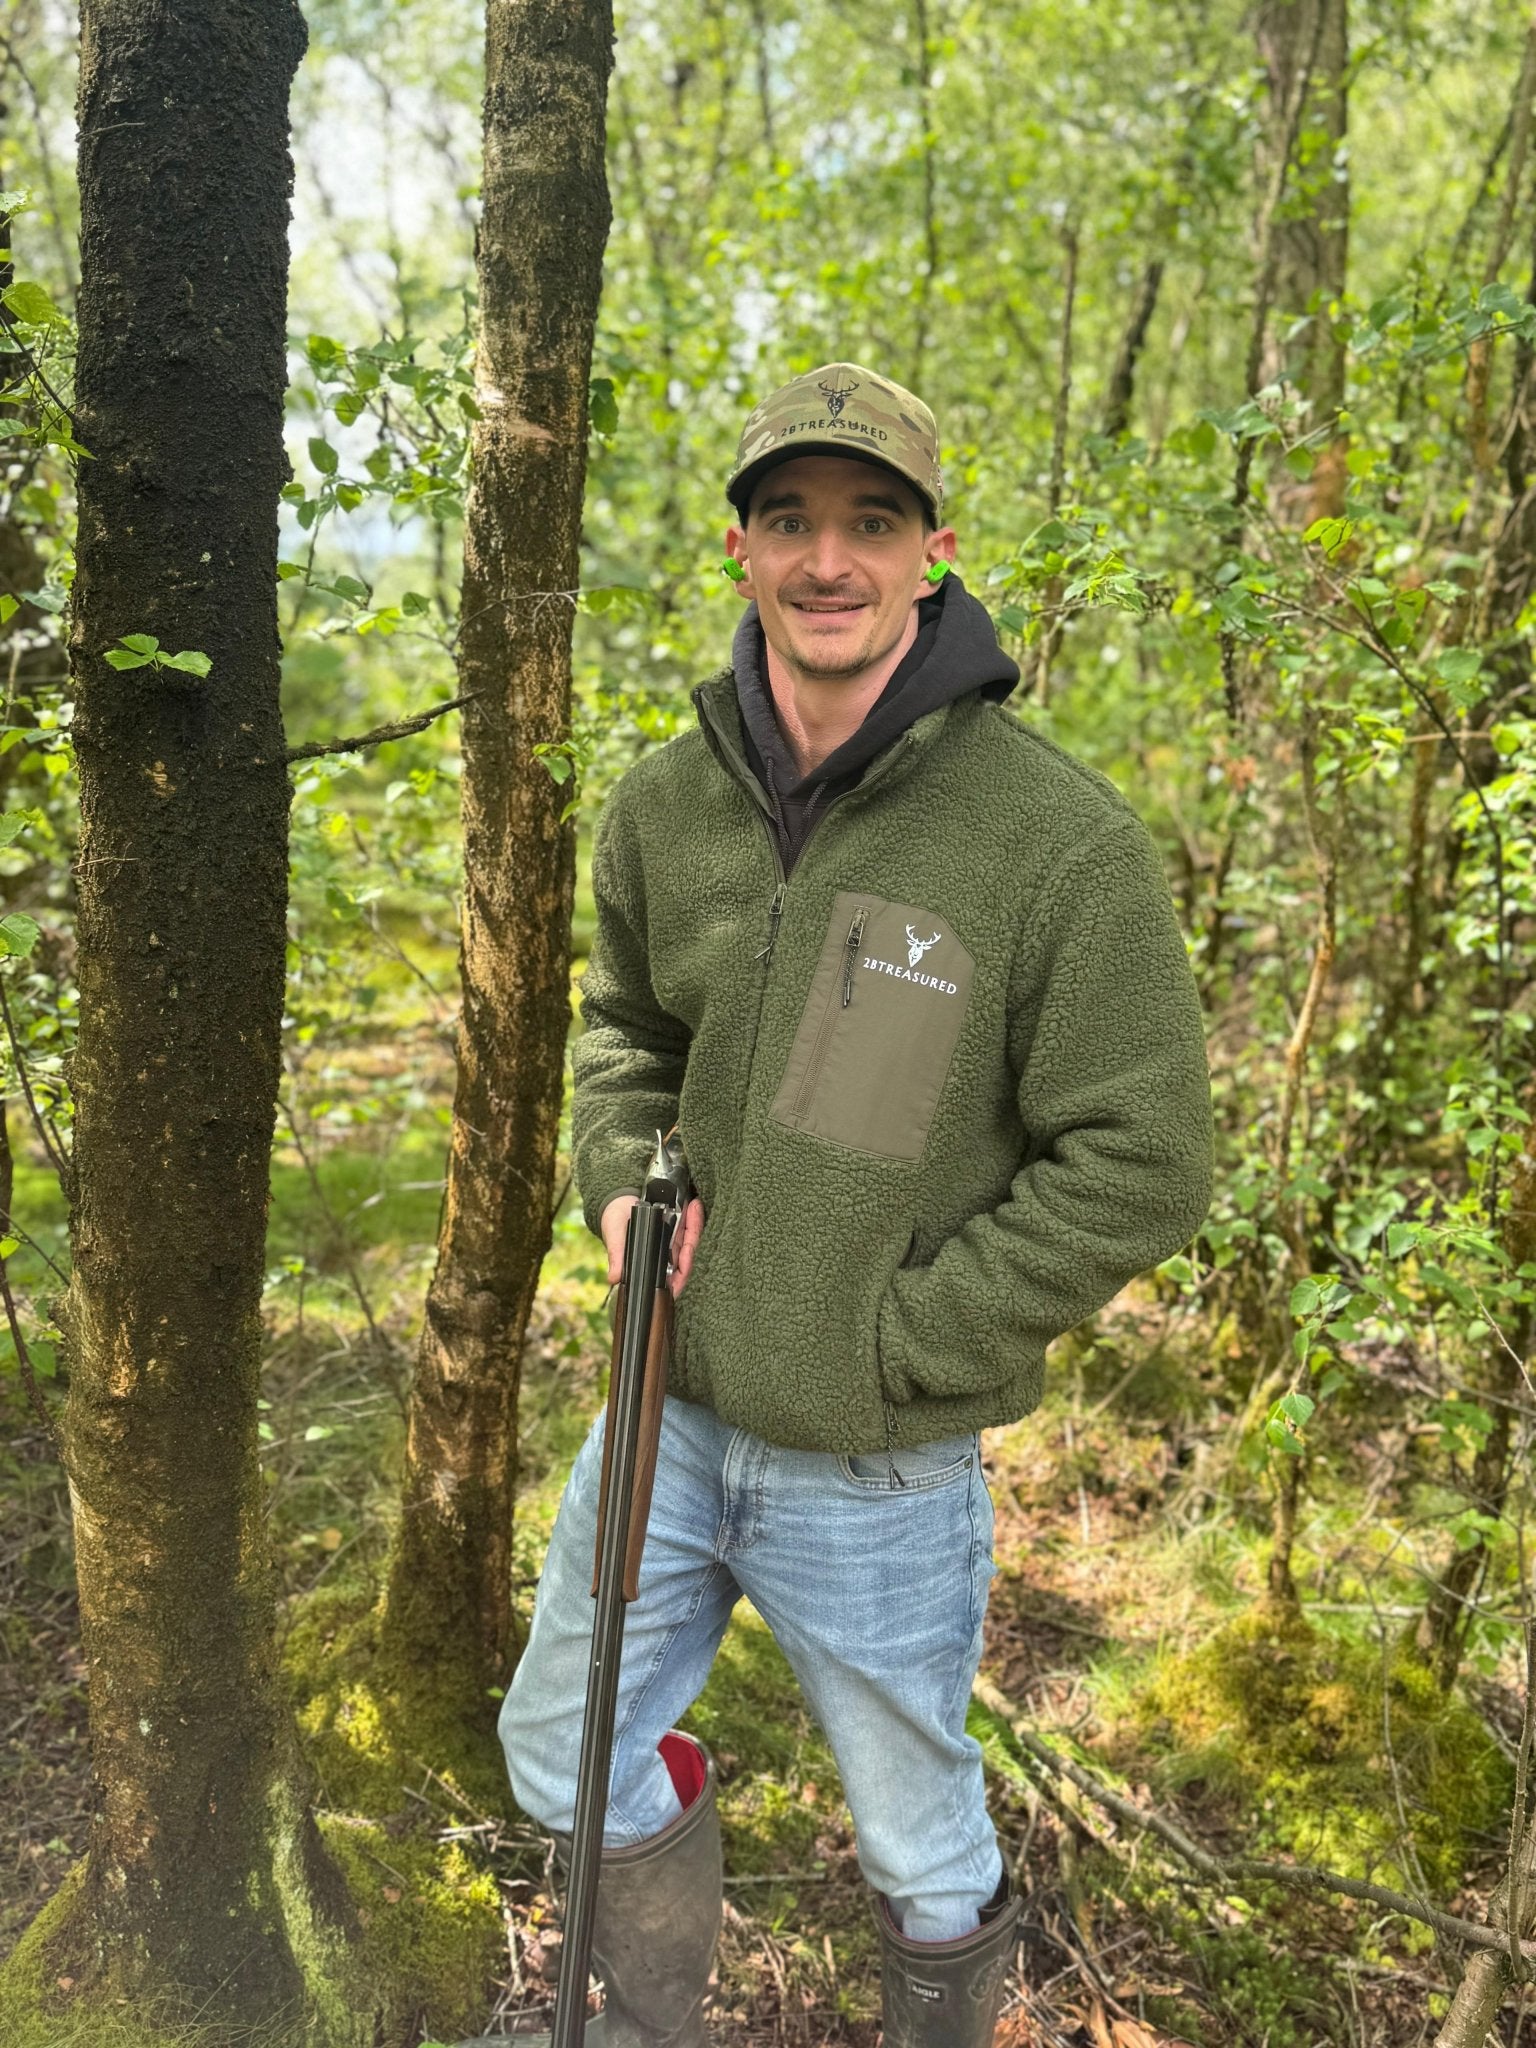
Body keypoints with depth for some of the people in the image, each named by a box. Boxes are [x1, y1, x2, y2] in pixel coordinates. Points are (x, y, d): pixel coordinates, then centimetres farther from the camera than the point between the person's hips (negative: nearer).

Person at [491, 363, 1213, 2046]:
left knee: (921, 1845, 18)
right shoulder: (662, 805, -2)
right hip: (665, 1412, 5)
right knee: (566, 1761, 23)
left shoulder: (1060, 838, -19)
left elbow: (1135, 1166, -15)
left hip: (878, 1466, -5)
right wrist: (621, 1177, -4)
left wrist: (893, 1351, -16)